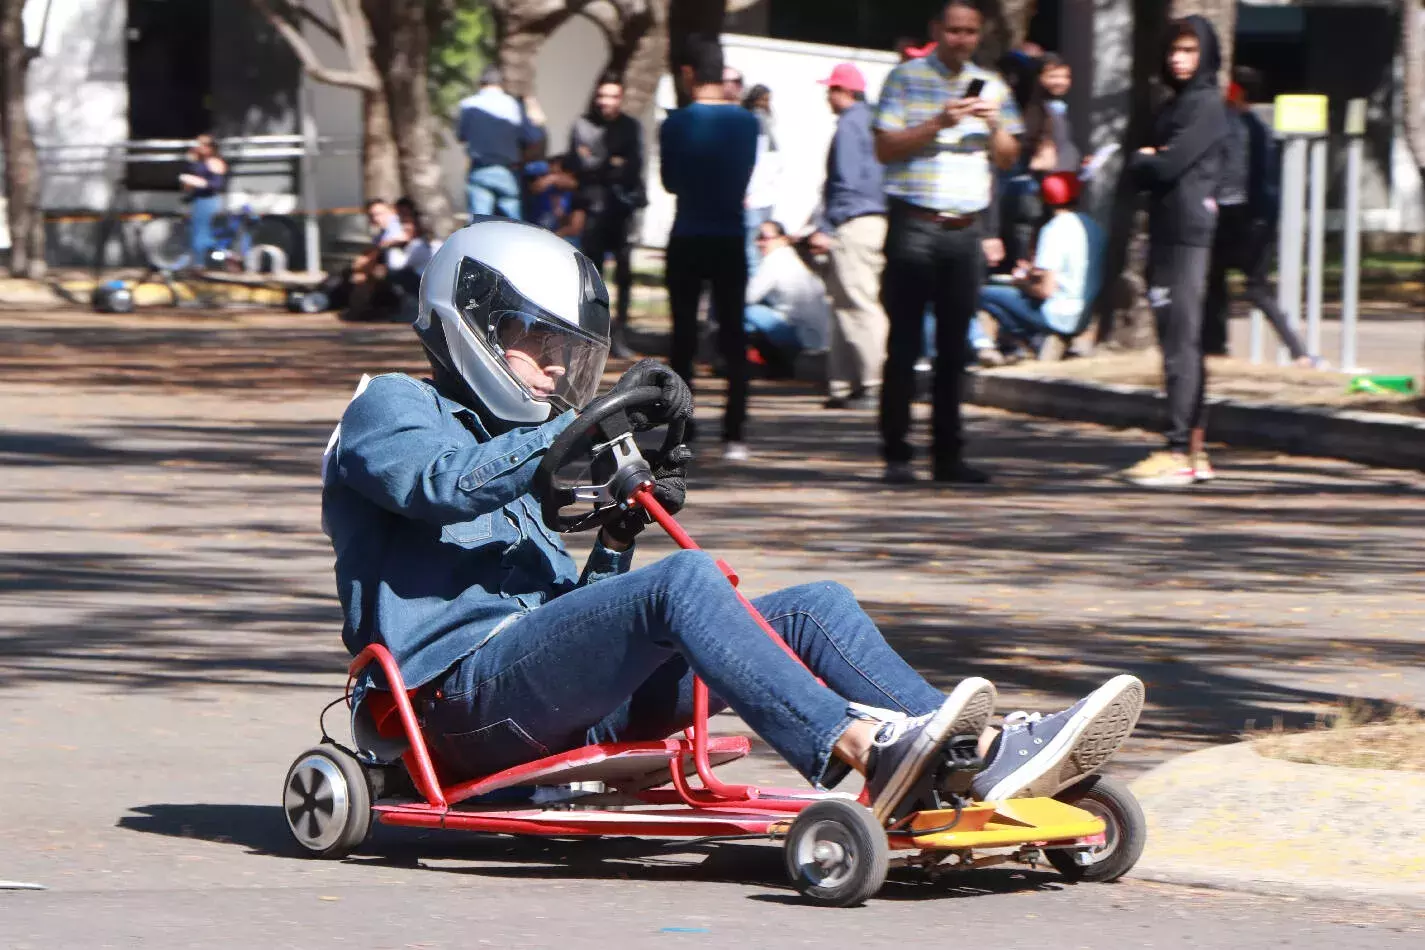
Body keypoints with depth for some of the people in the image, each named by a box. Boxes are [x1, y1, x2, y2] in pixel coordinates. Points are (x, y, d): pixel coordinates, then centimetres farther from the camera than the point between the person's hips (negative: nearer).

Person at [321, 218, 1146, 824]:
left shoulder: (523, 456, 33)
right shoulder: (389, 411, 9)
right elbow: (448, 483, -15)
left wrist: (618, 535, 9)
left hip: (565, 704, 8)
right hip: (459, 688, -8)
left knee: (816, 608, -7)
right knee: (686, 580, -32)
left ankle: (987, 755, -25)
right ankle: (863, 751, -49)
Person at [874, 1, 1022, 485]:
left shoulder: (991, 86, 14)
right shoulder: (906, 78, 2)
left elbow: (1008, 158, 14)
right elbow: (886, 148, -5)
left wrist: (994, 124, -6)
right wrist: (938, 124, -17)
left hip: (967, 227, 4)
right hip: (914, 223, -4)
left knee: (954, 346, 4)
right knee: (905, 344, -5)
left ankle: (949, 454, 7)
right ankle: (896, 454, -3)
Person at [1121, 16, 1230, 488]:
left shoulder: (1207, 106, -8)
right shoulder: (1170, 108, 21)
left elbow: (1167, 166, -16)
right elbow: (1148, 173, 19)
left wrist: (1140, 160, 4)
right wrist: (1147, 161, -2)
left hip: (1191, 234, -10)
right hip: (1166, 235, 10)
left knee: (1183, 344, -12)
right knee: (1179, 343, 10)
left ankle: (1180, 452, -15)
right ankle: (1194, 448, 13)